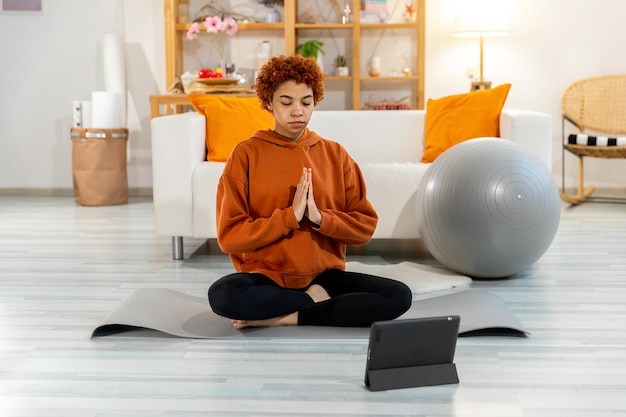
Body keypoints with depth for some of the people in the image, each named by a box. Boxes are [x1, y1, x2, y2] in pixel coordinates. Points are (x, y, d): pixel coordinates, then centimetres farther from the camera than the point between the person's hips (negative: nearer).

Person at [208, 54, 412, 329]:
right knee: (223, 295, -35)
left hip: (325, 275, 3)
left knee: (399, 296, -22)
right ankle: (315, 299, -12)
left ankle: (284, 317, -16)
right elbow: (229, 236, -8)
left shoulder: (335, 154, 7)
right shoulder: (246, 154, -2)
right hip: (266, 277, -2)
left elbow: (366, 226, 4)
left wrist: (319, 218, -14)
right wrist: (290, 216, -17)